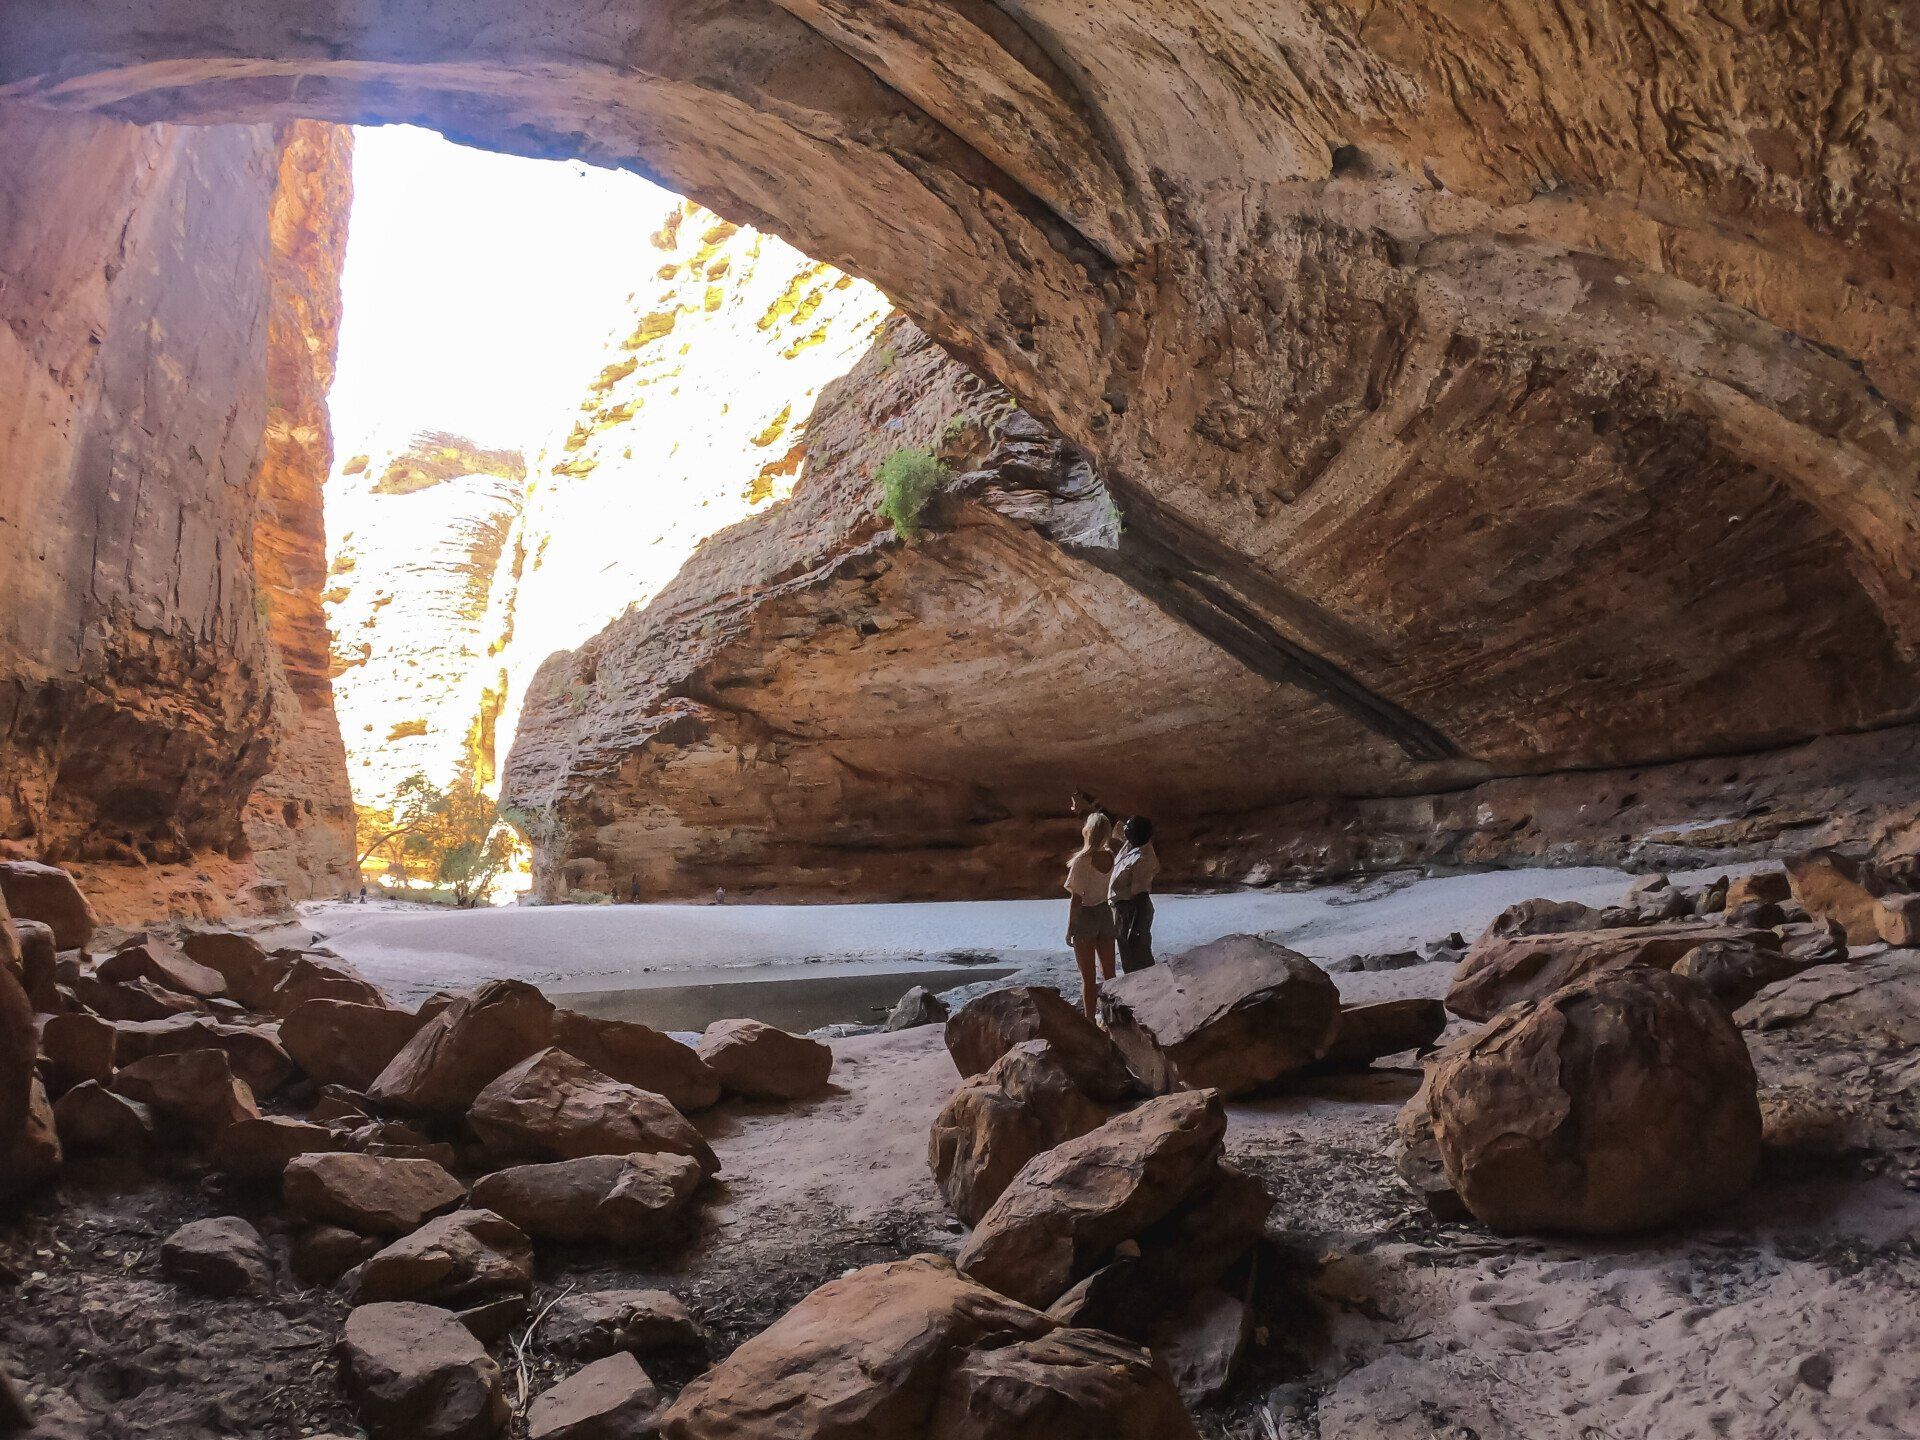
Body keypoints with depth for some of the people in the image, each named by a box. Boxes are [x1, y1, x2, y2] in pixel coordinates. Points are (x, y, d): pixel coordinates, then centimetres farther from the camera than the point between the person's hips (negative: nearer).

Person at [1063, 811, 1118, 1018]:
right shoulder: (1110, 856, -5)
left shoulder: (1082, 860, -21)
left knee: (1088, 977, 6)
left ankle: (1089, 1022, 13)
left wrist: (1069, 928, -8)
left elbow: (1076, 898, -18)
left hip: (1085, 917, -5)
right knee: (1109, 973, 14)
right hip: (1106, 914, 5)